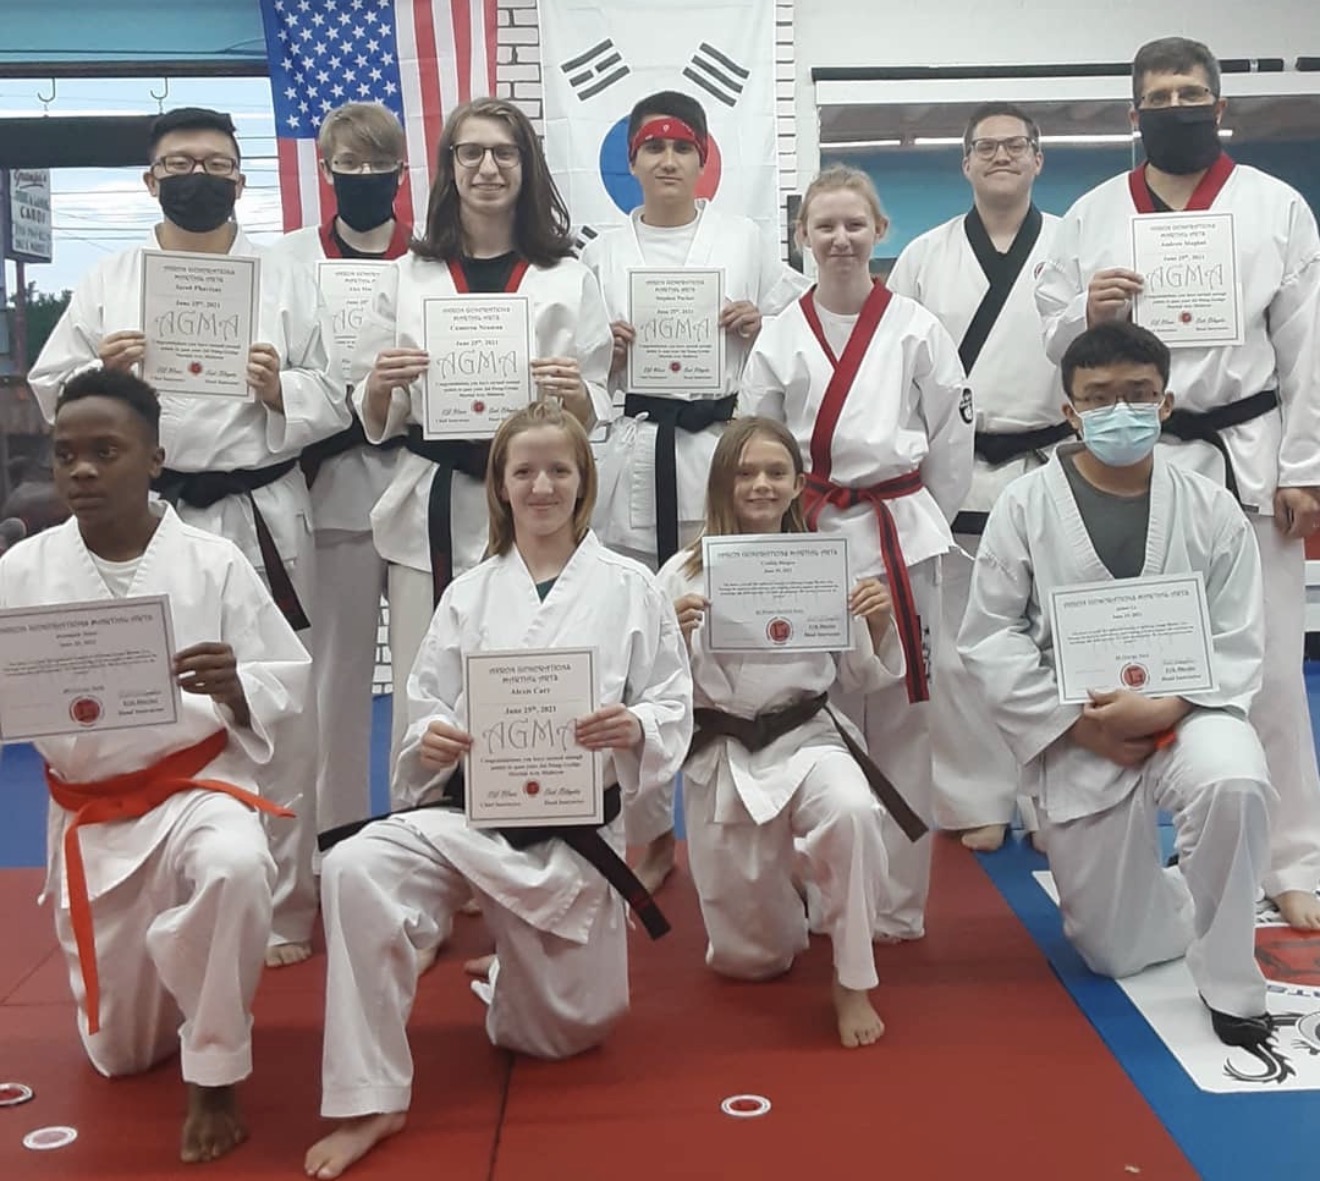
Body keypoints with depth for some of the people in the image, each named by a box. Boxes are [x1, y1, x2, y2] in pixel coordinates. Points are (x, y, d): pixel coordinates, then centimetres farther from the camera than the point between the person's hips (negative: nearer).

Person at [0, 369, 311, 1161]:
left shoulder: (212, 562, -11)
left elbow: (287, 683, -7)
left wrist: (235, 689, -29)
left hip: (197, 783, -2)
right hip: (89, 813, 3)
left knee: (234, 870, -40)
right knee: (121, 1053, 9)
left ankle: (215, 1075, -13)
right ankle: (180, 990, 48)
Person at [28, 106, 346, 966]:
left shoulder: (287, 281, 7)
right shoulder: (106, 283, 9)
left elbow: (335, 403, 4)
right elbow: (51, 392, 7)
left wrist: (280, 388, -15)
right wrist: (98, 373, -12)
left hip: (263, 522, 0)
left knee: (278, 720, 5)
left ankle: (280, 913, 20)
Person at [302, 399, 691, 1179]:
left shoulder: (630, 587, 0)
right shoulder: (468, 597, 4)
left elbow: (675, 706, 0)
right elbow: (427, 711, 5)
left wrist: (635, 728, -22)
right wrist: (429, 741, -18)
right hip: (472, 812, 1)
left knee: (569, 1031, 9)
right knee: (355, 870, -30)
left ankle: (516, 985, 49)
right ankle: (370, 1101, -16)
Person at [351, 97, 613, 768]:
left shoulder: (567, 280, 8)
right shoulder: (406, 277, 10)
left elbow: (591, 417, 8)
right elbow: (374, 421, 11)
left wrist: (574, 394, -13)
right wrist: (383, 386, -11)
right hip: (433, 509, 1)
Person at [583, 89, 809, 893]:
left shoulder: (746, 240, 9)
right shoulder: (604, 254, 10)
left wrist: (759, 326, -6)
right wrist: (603, 348, -8)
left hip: (724, 453, -1)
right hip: (633, 458, 1)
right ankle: (649, 831, 16)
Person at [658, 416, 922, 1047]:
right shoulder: (686, 573, -6)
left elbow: (863, 678, 6)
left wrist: (879, 625, -13)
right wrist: (674, 637, -23)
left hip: (805, 738, 0)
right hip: (720, 755, 0)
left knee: (852, 813, -36)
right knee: (749, 953, 8)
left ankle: (852, 982, -12)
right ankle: (783, 890, 47)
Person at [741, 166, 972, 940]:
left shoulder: (917, 330, 0)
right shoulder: (781, 338, 4)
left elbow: (952, 441, 3)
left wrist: (922, 524, 3)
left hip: (899, 537, -1)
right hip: (808, 539, 1)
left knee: (900, 721, 4)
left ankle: (898, 903, 16)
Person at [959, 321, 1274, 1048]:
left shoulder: (1211, 509, -2)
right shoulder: (1025, 506, -5)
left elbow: (1239, 646, -2)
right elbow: (989, 639, -6)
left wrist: (1164, 707, -20)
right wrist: (1077, 725, -14)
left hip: (1187, 715, 0)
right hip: (1077, 741, 1)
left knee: (1234, 783, -38)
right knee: (1116, 951, 7)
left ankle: (1228, 980, -13)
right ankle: (1201, 904, 44)